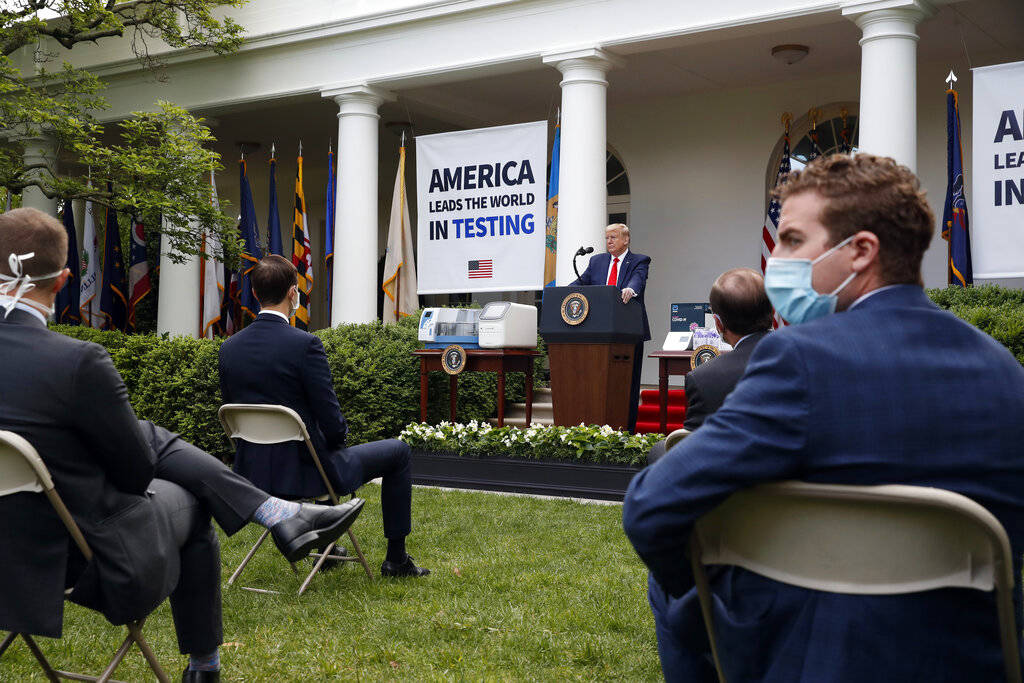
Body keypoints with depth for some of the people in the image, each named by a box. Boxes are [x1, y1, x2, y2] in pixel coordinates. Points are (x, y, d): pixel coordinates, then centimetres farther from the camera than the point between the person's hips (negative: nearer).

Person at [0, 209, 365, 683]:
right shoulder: (77, 361, -27)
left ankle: (284, 517, 23)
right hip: (93, 566, -6)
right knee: (188, 498, 25)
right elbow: (136, 468, -12)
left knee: (154, 437, 17)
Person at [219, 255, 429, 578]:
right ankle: (396, 558, 21)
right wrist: (339, 435, 5)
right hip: (302, 471, -7)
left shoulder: (229, 348, -1)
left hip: (253, 473, 7)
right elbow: (331, 422, -18)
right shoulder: (305, 344, -20)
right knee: (398, 451, 15)